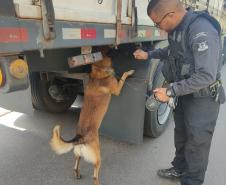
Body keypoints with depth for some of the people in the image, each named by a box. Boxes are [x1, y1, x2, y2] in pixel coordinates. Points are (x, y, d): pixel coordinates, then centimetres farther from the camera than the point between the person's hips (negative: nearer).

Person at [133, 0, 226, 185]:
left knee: (197, 143, 8)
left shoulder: (202, 31, -29)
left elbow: (206, 76, -31)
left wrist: (170, 91, -27)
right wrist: (149, 54, 10)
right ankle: (180, 169, 45)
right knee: (181, 136, 22)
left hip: (203, 98, -8)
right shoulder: (177, 27, -1)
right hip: (184, 93, 9)